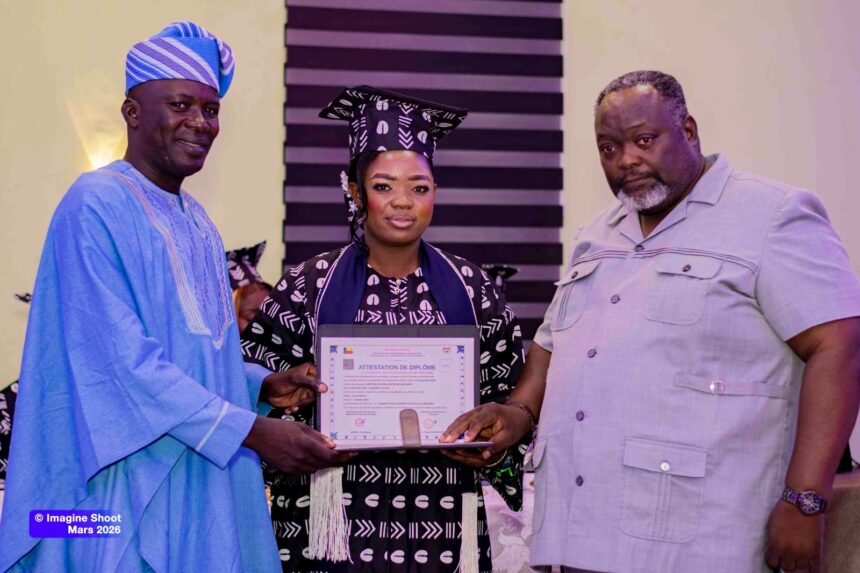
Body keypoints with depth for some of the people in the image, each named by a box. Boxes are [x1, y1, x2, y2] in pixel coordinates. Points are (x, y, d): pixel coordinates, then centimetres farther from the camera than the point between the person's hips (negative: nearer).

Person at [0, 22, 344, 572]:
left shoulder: (196, 220, 13)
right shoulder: (97, 206, -13)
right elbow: (122, 360, -21)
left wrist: (262, 383, 1)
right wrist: (252, 430, -22)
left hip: (205, 478, 8)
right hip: (131, 481, -8)